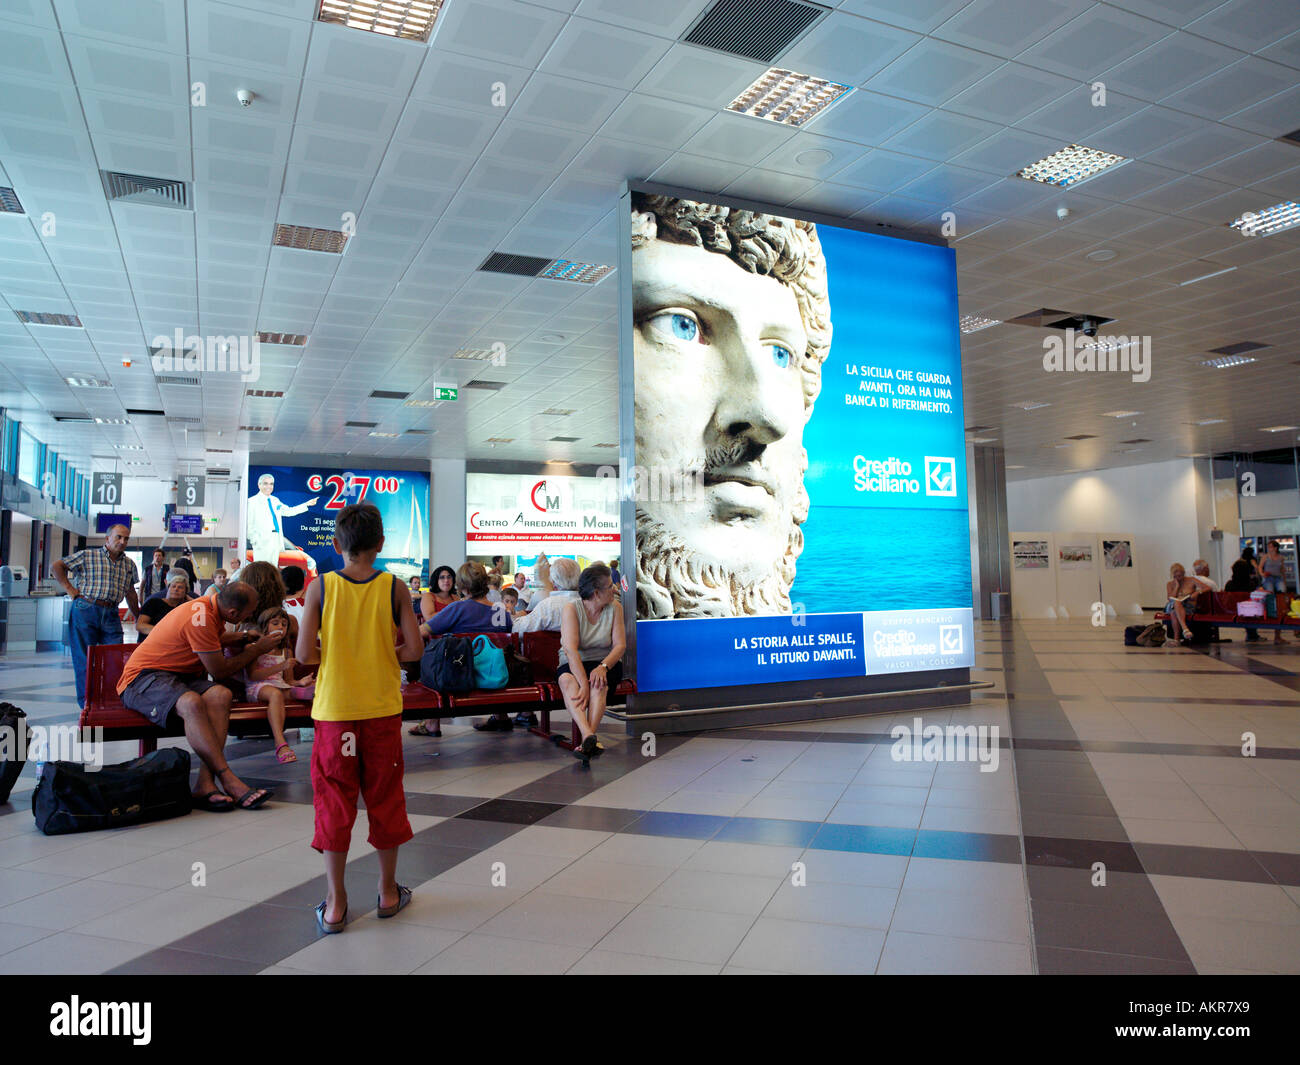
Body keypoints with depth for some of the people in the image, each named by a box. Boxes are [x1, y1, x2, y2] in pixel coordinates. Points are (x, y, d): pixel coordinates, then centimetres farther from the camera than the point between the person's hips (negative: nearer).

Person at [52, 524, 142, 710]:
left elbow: (130, 593, 24)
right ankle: (86, 703, 9)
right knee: (85, 659, 1)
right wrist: (70, 590, -1)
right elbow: (56, 566, 7)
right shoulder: (88, 555, 4)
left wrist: (138, 618, 23)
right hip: (85, 611, -3)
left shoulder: (129, 564, 16)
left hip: (111, 615, 4)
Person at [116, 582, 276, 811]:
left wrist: (239, 638, 18)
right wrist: (257, 650, -4)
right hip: (143, 677, -8)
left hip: (177, 677, 8)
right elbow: (220, 671, -14)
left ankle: (206, 785, -34)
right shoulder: (201, 619, -23)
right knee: (191, 703, -39)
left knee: (220, 694, -24)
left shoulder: (209, 607, 6)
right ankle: (229, 782, -39)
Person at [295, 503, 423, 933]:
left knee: (334, 800, 9)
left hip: (334, 710, 0)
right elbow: (414, 648, -9)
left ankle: (335, 903, 14)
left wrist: (334, 654, 11)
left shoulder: (320, 587, -6)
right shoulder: (394, 588, -5)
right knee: (385, 796, 13)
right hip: (382, 708, 1)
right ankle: (388, 890, 26)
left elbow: (304, 653, -9)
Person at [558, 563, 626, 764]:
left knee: (599, 683, -33)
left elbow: (620, 645, -6)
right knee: (567, 680, -35)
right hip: (573, 664, -1)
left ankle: (588, 738, -44)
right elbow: (571, 650, -20)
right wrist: (584, 684, -33)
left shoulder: (615, 607, 1)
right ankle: (590, 737, -52)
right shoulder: (571, 609, -9)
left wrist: (603, 667, -27)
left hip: (606, 663, 1)